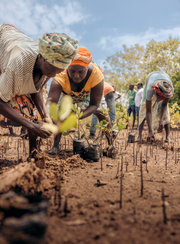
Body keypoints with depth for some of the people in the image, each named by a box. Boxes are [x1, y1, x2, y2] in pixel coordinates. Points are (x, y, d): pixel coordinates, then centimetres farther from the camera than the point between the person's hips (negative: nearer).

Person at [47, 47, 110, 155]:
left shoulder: (96, 74, -43)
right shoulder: (61, 77, -43)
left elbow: (94, 104, -36)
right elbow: (51, 100, -53)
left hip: (90, 92, 0)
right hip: (68, 94, 0)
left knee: (103, 114, -10)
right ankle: (56, 145, 1)